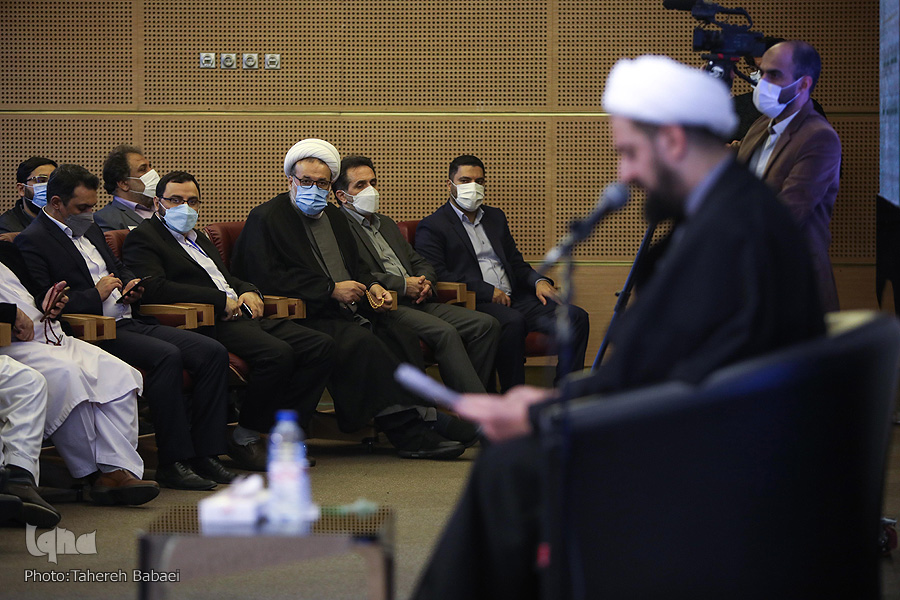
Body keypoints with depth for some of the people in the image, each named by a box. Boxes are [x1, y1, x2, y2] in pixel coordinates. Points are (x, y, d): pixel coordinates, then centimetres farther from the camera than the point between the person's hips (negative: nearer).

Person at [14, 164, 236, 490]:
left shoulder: (90, 230, 23)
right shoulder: (32, 241, -5)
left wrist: (132, 286, 14)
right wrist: (96, 294, -12)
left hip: (130, 322, 9)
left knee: (213, 352, -8)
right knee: (166, 356, -33)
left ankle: (204, 453, -8)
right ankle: (173, 462, -26)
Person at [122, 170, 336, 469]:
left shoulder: (198, 239, 30)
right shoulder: (143, 238, 2)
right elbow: (154, 288, -15)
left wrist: (249, 291, 8)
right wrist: (221, 300, -14)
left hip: (243, 315, 9)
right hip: (209, 324, -9)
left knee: (321, 346, -10)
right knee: (277, 354, -32)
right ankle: (246, 436, -15)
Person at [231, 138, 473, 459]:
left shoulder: (334, 216, 24)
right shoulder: (266, 218, -1)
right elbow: (269, 279, -13)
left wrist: (372, 286, 7)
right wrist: (331, 289, -15)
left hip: (349, 312, 8)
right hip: (308, 318, -7)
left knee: (401, 336, -19)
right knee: (363, 342, -32)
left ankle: (420, 418, -23)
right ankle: (408, 429, -29)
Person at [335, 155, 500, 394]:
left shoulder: (386, 224, 29)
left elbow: (419, 262, 29)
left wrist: (425, 282, 4)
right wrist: (403, 285, -14)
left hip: (417, 302, 9)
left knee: (486, 324, -10)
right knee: (445, 332, -31)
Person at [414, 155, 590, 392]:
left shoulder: (495, 217, 27)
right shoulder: (432, 227, 5)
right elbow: (437, 275, -8)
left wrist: (538, 281, 3)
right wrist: (488, 292, -15)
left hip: (514, 299, 7)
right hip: (474, 304, -7)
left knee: (575, 317, -15)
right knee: (512, 321, -38)